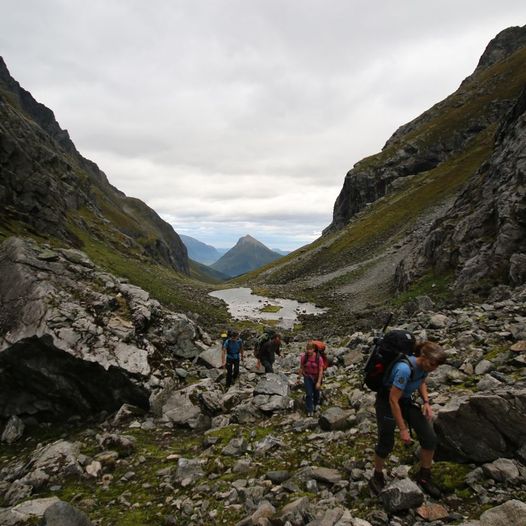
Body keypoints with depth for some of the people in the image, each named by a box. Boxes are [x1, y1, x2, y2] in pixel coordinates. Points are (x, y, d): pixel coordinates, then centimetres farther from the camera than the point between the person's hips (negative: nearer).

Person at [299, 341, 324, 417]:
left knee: (316, 393, 19)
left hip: (316, 377, 0)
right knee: (309, 394, -7)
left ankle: (315, 405, 48)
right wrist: (300, 377, -1)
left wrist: (318, 382, -19)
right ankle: (309, 410, 9)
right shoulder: (303, 356, -17)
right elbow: (301, 367, -5)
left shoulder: (319, 358, -23)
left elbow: (321, 370, -18)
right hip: (307, 377, 0)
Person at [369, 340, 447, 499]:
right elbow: (393, 400, -31)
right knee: (386, 444, 3)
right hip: (386, 401, -7)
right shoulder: (405, 368, -36)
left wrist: (426, 402, -3)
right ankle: (377, 477, 30)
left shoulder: (424, 365, -13)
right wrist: (403, 429, -25)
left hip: (406, 401, 7)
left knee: (430, 438, -1)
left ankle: (423, 477, 21)